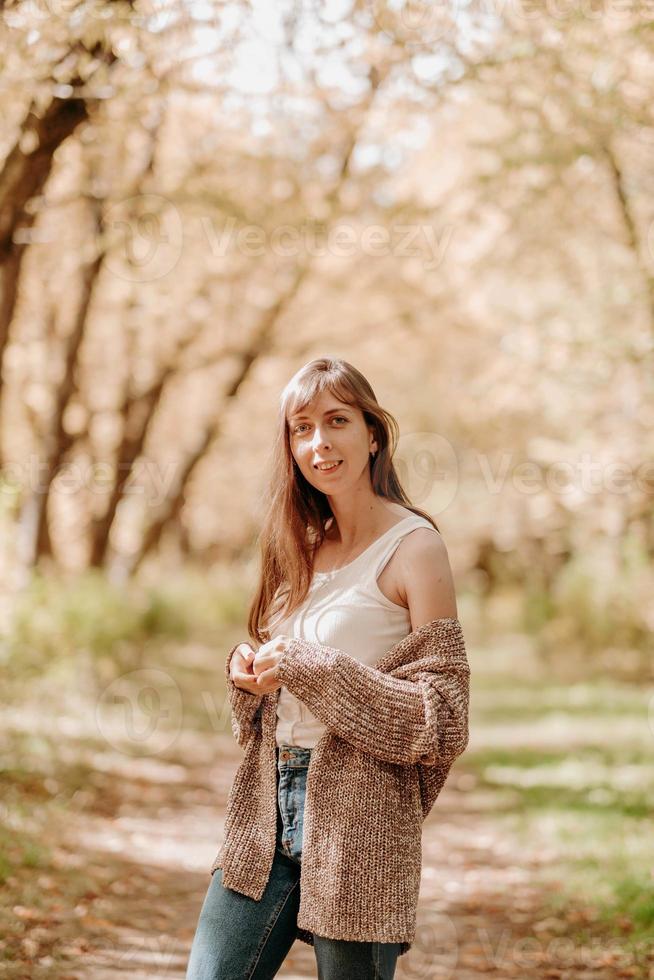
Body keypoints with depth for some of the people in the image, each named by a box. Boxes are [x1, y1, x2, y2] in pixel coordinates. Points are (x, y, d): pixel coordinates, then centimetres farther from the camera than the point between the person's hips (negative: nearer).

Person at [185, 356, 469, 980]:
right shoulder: (305, 546, 11)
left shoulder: (413, 547, -8)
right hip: (267, 807, 6)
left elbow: (443, 719, -12)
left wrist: (309, 669, -17)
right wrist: (247, 672, -2)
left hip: (358, 822, -6)